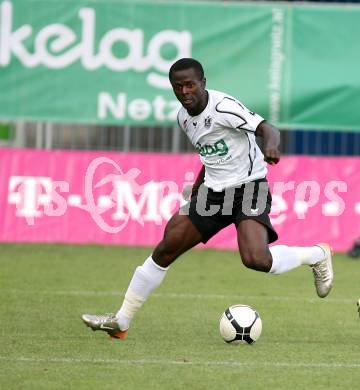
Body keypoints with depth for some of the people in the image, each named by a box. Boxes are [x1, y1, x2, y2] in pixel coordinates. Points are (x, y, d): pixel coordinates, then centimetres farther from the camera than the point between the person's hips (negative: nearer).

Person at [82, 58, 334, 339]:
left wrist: (271, 146, -49)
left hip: (249, 189, -7)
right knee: (165, 250, -1)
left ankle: (318, 255, 3)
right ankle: (121, 322, 8)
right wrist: (193, 196, 27)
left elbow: (268, 129, -26)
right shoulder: (185, 117, 8)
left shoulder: (223, 106, -17)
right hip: (213, 191, 7)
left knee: (256, 260, -28)